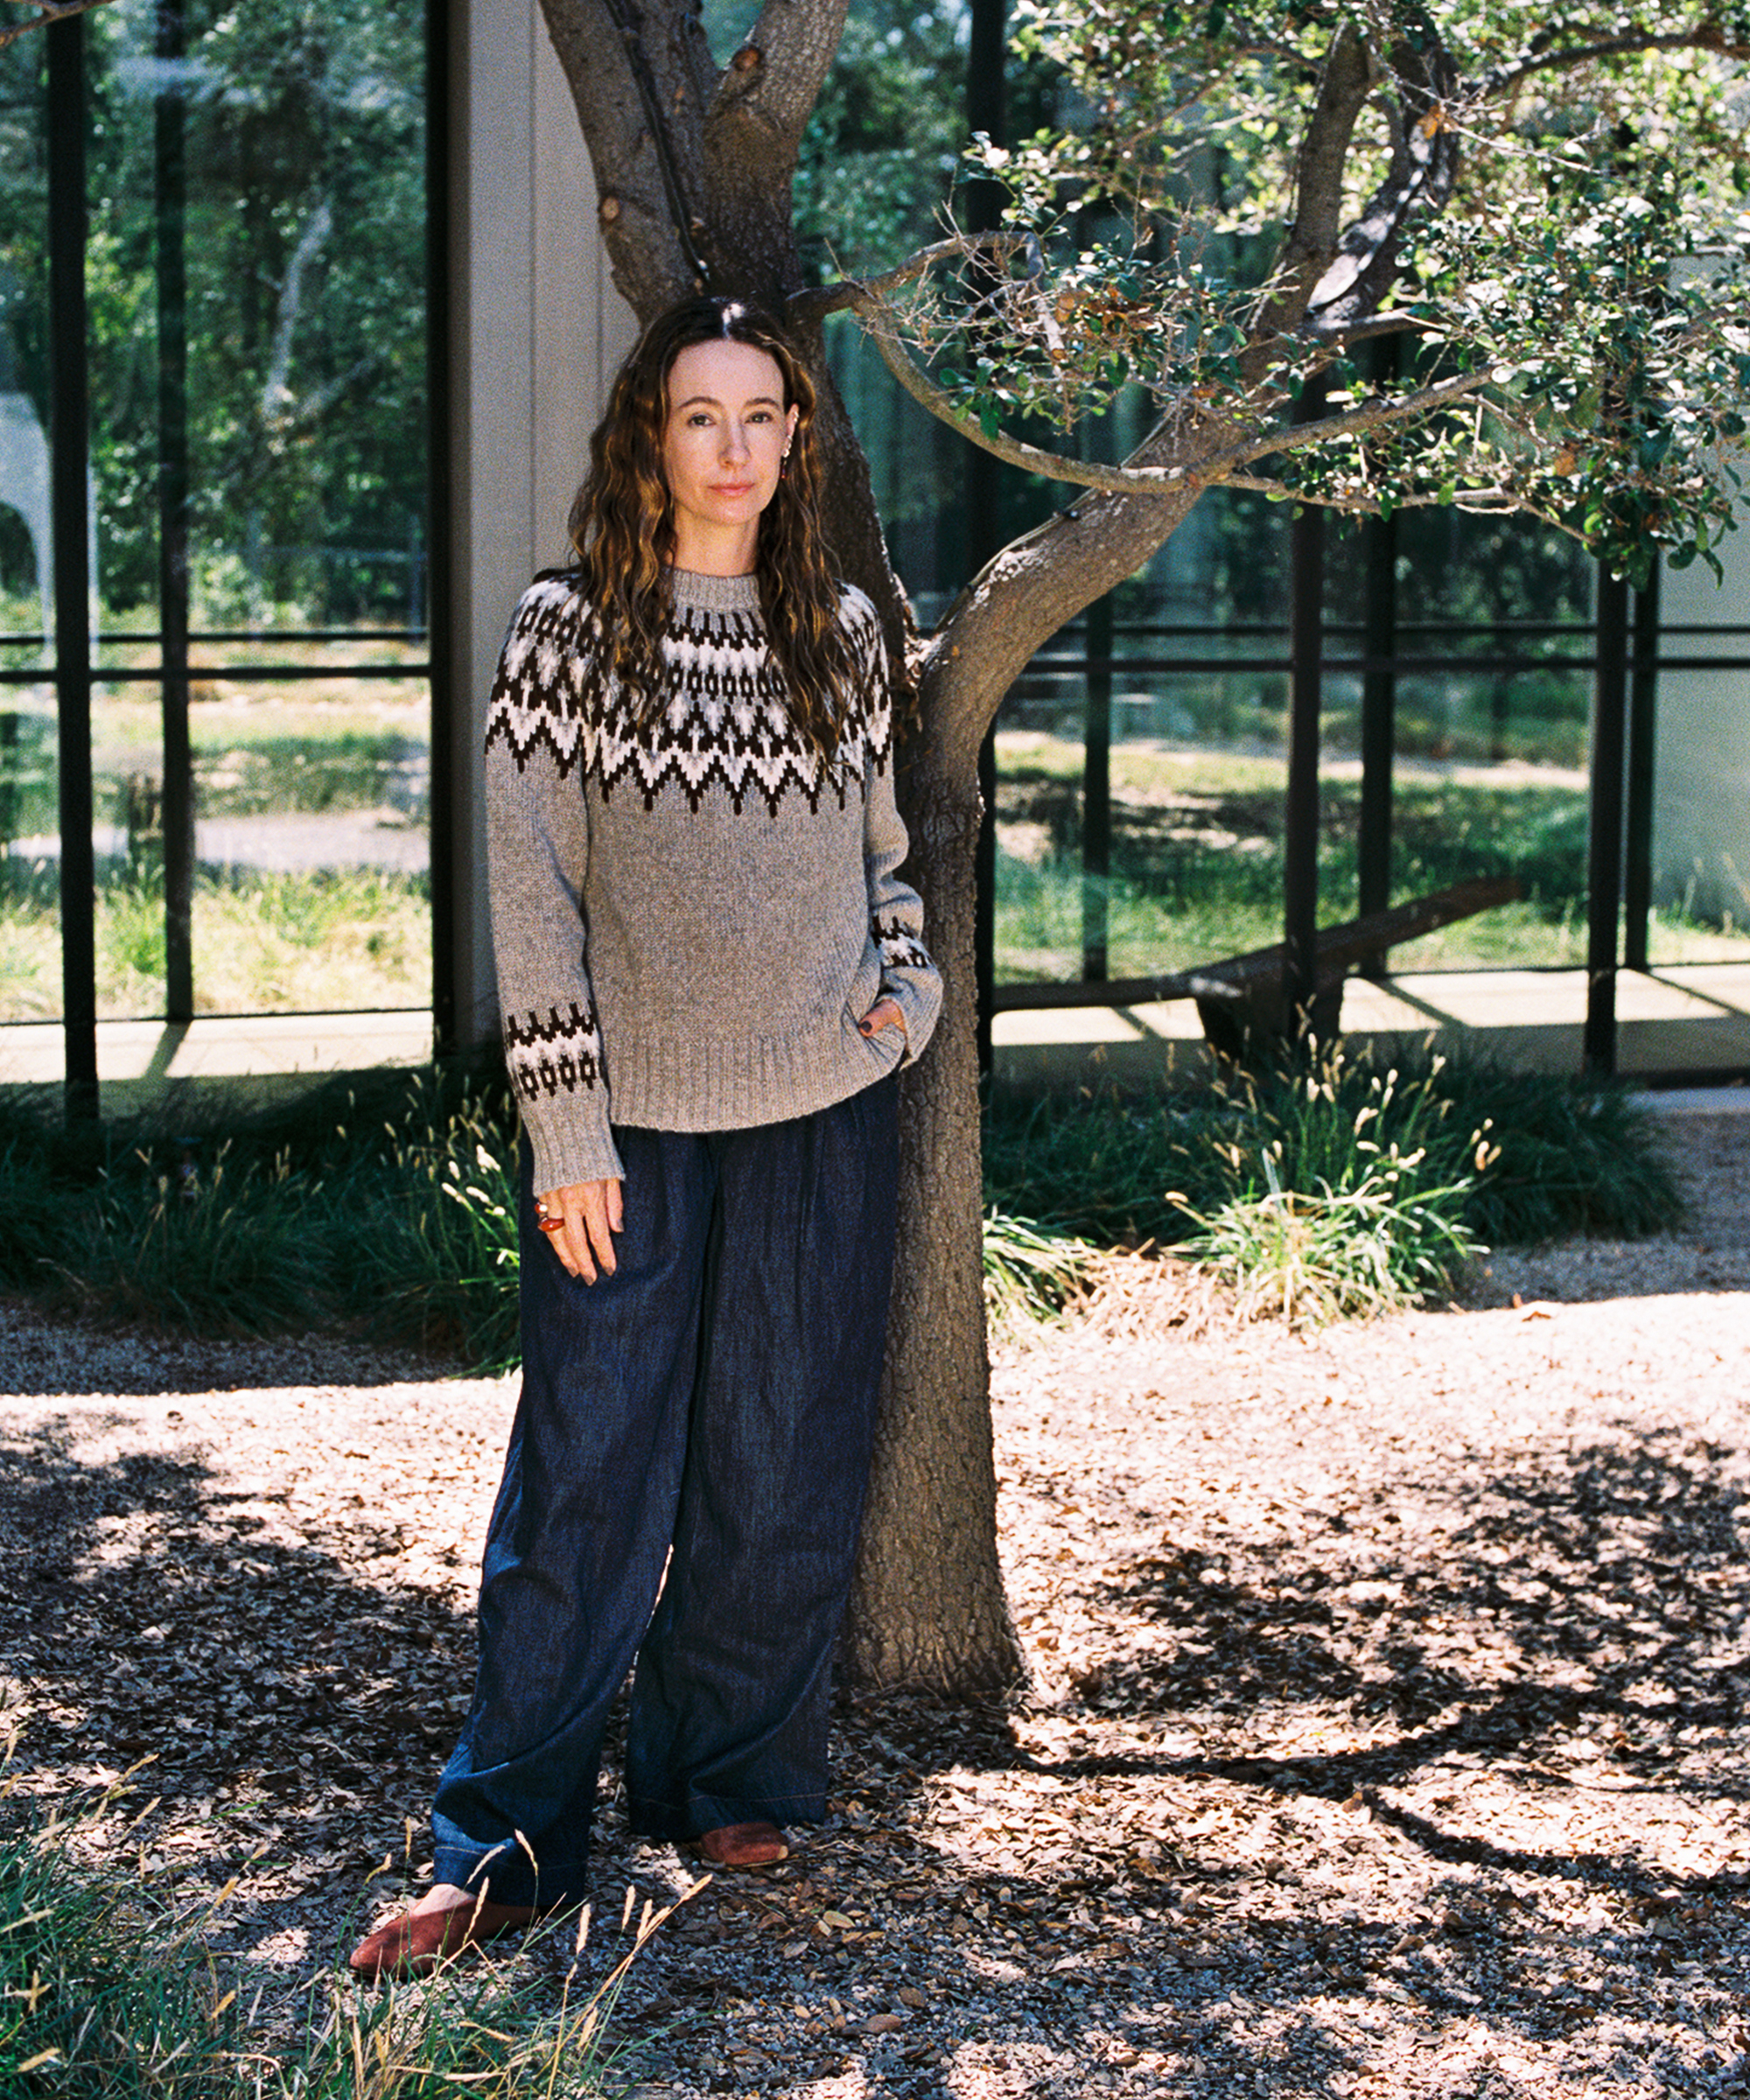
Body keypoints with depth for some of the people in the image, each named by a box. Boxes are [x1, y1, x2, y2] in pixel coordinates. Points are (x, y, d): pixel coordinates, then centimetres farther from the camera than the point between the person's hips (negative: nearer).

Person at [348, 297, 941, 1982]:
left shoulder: (843, 633, 8)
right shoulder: (565, 630, -3)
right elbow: (531, 890, -6)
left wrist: (907, 980, 1)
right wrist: (567, 1130, -11)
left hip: (824, 1110, 3)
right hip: (635, 1118, -3)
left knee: (784, 1471, 9)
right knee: (588, 1477, -2)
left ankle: (728, 1781, 25)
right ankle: (504, 1843, 7)